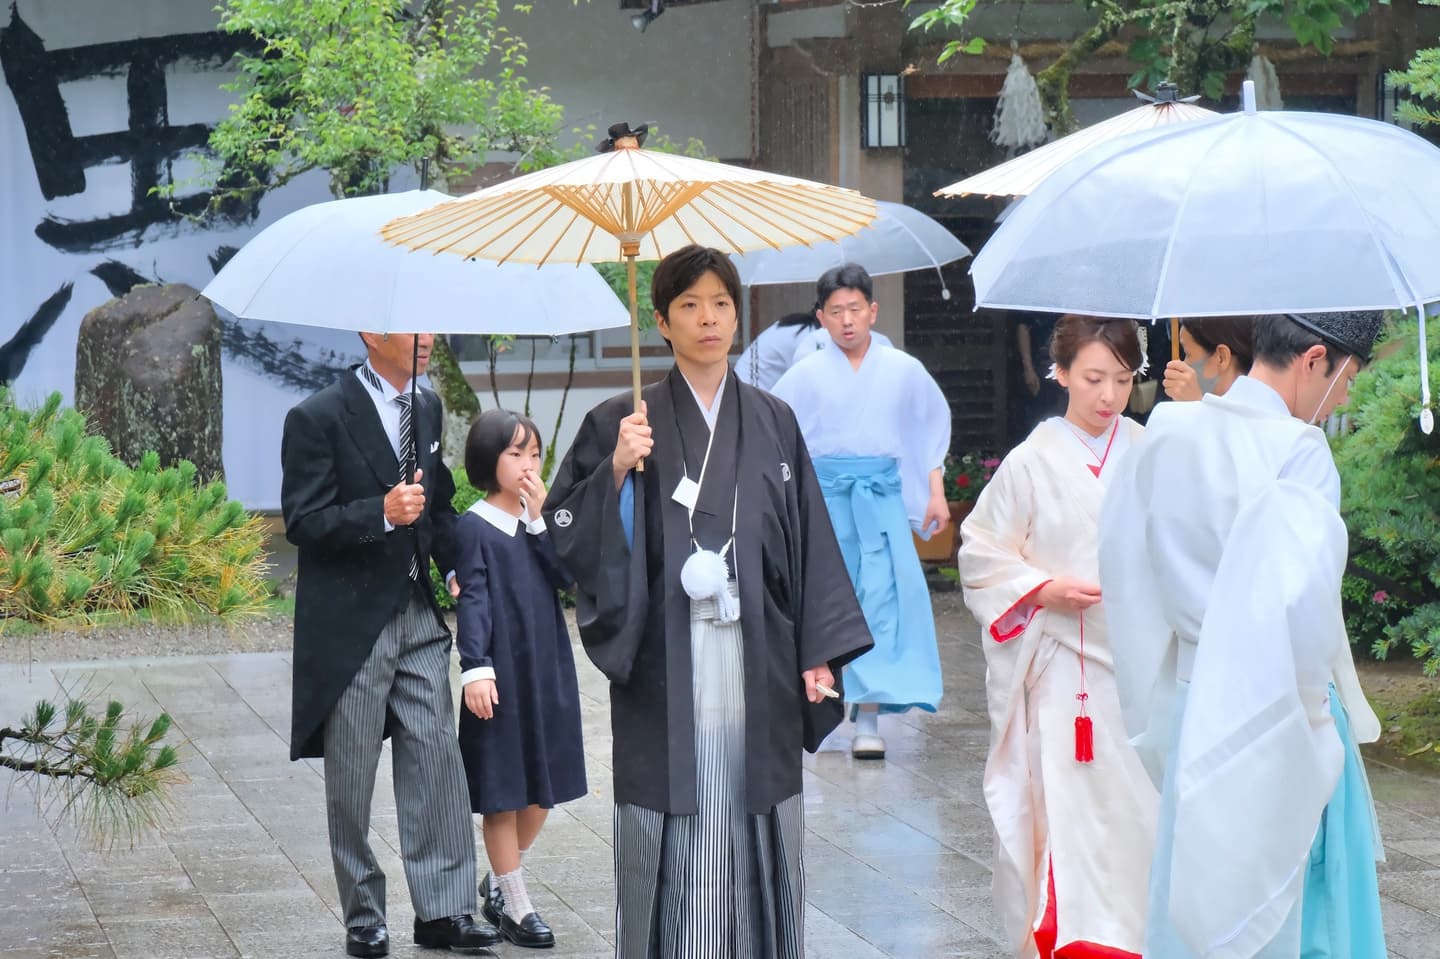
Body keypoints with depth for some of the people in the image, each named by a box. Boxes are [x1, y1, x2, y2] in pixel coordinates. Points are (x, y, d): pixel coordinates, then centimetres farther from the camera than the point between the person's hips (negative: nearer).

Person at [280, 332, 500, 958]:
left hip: (417, 615, 6)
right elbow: (302, 523, -14)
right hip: (350, 622, -5)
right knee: (351, 782, 4)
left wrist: (456, 566, 6)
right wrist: (381, 513, -27)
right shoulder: (318, 418, -11)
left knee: (436, 762, 1)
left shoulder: (427, 410, 10)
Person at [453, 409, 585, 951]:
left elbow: (566, 576, -3)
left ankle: (499, 881, 31)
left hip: (548, 670, 6)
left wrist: (541, 518, -10)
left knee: (544, 787, 12)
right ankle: (514, 905, 12)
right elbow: (472, 602, -14)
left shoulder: (539, 518, 9)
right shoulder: (475, 527, -7)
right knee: (503, 790, 3)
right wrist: (475, 668, -23)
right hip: (502, 673, -6)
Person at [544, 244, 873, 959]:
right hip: (667, 665, -2)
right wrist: (617, 471, -16)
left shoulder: (773, 423, 10)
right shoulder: (625, 423, 2)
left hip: (758, 660, 2)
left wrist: (819, 652, 4)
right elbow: (565, 531, -1)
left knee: (756, 821, 4)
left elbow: (810, 541, 10)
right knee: (674, 829, -3)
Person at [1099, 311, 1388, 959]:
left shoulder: (1169, 433, 3)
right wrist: (1311, 703, -17)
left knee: (1199, 897, 17)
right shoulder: (1298, 450, -19)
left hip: (1192, 697, 7)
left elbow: (1120, 548, 13)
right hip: (1269, 716, -7)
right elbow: (1300, 593, -30)